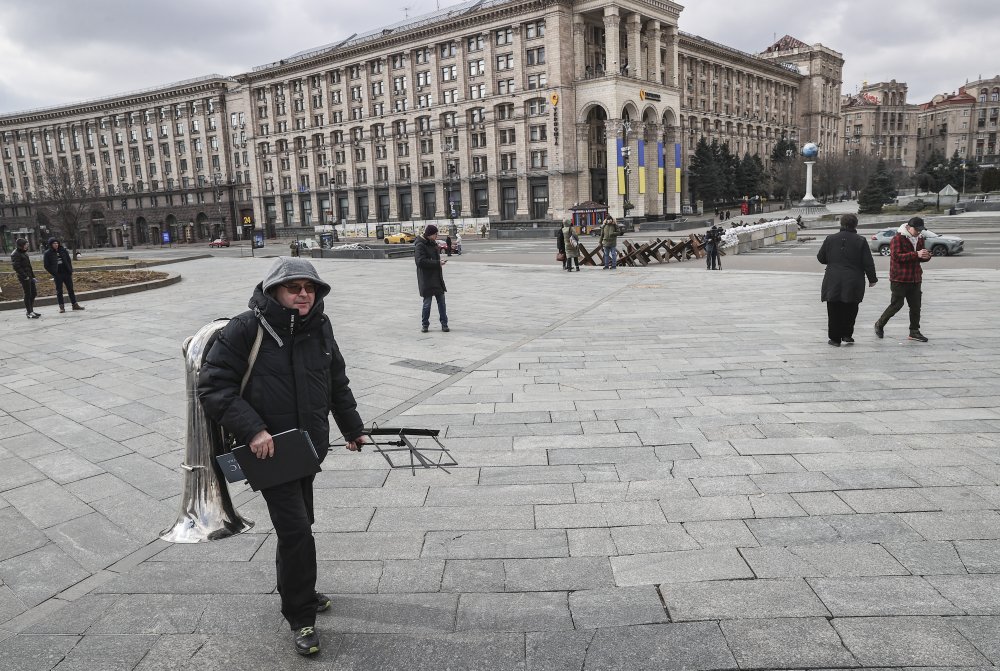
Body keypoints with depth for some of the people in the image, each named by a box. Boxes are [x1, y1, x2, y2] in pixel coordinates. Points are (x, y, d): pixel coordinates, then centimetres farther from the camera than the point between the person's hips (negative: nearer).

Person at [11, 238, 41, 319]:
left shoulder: (24, 253, 16)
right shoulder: (16, 254, -12)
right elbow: (17, 267, -19)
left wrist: (32, 275, 17)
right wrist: (25, 276, -20)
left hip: (29, 276, 9)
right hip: (24, 277, -9)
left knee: (34, 293, 13)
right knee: (28, 294, -4)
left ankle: (31, 310, 22)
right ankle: (29, 313, 1)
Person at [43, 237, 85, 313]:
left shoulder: (63, 250, 5)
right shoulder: (48, 253, -3)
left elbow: (68, 261, 9)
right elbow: (46, 265, -1)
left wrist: (70, 271, 2)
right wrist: (53, 273, -7)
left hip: (66, 273, 2)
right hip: (57, 275, -2)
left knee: (70, 289, 6)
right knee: (59, 291, 4)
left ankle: (75, 304, 12)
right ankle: (61, 306, 9)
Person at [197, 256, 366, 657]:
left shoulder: (319, 327, 2)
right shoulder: (246, 329, -15)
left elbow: (337, 382, 14)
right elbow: (213, 385, -15)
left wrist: (352, 428, 21)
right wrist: (252, 430, -24)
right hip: (269, 450, -6)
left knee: (298, 522, 20)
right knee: (296, 530, -5)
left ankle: (294, 588, 44)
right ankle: (300, 616, 14)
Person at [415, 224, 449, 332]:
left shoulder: (433, 243, 14)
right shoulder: (420, 245, -12)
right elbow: (420, 261, -23)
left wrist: (440, 261, 9)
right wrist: (438, 263, -24)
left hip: (437, 278, 8)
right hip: (426, 279, -8)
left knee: (441, 301, 6)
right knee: (427, 302, -1)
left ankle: (444, 324, 12)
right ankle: (425, 325, 14)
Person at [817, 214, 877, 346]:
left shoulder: (830, 239, 1)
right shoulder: (861, 241, -3)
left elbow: (820, 258, 9)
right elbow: (868, 263, -3)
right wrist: (872, 279, 9)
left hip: (833, 282, 1)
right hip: (853, 283, -1)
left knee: (834, 311, 6)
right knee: (850, 310, 14)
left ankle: (835, 338, 9)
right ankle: (847, 334, 13)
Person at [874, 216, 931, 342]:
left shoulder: (919, 239, 13)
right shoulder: (898, 238, -11)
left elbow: (920, 258, 21)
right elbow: (897, 256, -21)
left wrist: (926, 256, -3)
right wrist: (916, 254, -28)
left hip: (915, 278, 7)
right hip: (899, 279, -7)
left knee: (916, 306, 6)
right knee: (896, 304, -4)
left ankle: (914, 331, 15)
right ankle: (879, 324, 15)